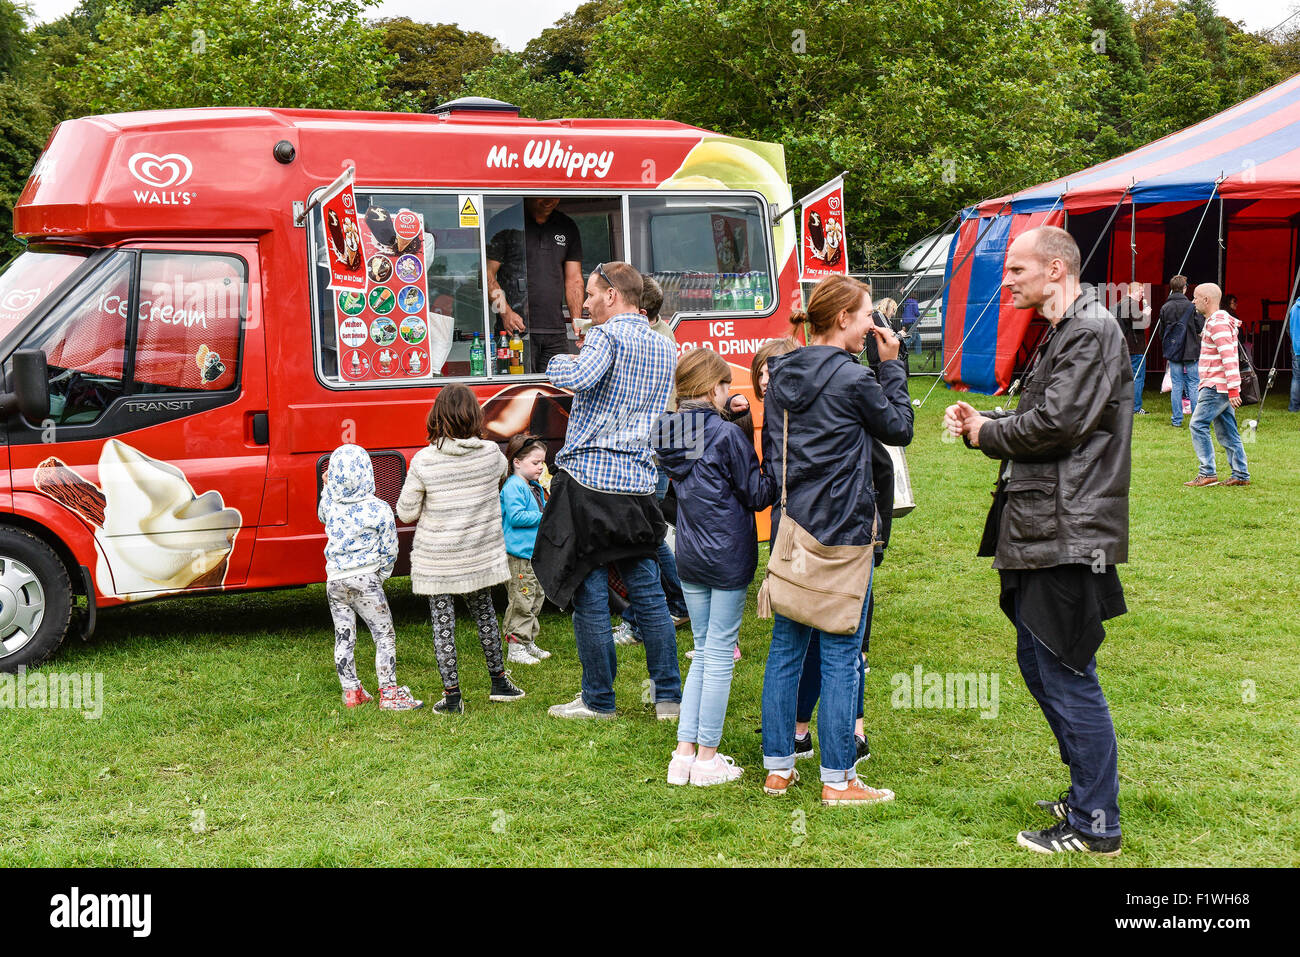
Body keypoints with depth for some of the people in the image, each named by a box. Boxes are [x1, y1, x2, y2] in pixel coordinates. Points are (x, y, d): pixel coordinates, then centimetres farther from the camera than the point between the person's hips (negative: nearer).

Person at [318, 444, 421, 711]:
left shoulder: (330, 503, 0)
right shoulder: (379, 510, -10)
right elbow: (389, 551, -3)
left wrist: (326, 488, 33)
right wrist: (380, 577, 11)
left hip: (334, 579, 5)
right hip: (364, 579, -4)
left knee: (344, 638, 12)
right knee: (384, 636, 3)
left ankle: (351, 691, 19)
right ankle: (389, 693, 1)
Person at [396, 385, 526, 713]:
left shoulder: (424, 460, -16)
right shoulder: (491, 453, -9)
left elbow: (406, 512, -8)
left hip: (437, 560, -3)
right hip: (481, 555, 3)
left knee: (442, 623, 7)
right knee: (484, 613, 20)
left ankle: (452, 696, 10)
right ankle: (499, 681, 30)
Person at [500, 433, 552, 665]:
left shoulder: (536, 487, 15)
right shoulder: (513, 487, -14)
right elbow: (516, 517, -21)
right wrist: (543, 516, -18)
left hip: (535, 553, 10)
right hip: (518, 555, -10)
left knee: (537, 598, 15)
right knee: (521, 601, -8)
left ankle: (529, 643, 25)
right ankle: (515, 647, -1)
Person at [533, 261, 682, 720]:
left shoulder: (609, 336, -8)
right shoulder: (664, 347, 16)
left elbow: (579, 379, -27)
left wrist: (559, 362, -5)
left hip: (590, 479, -7)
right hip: (639, 484, 7)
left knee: (589, 592, 1)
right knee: (647, 591, 12)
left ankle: (598, 700, 7)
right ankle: (669, 695, 16)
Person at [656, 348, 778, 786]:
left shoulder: (670, 434, 4)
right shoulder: (727, 435, -16)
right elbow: (757, 494, -11)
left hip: (689, 557, 7)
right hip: (728, 558, -6)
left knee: (703, 652, 15)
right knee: (720, 654, 2)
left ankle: (684, 752, 14)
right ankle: (708, 758, 9)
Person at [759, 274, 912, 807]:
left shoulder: (780, 376, 8)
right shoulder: (853, 379, -13)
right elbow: (900, 428, 1)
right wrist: (892, 366, 4)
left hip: (789, 529, 7)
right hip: (841, 533, -7)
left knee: (785, 648, 12)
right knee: (840, 656, 0)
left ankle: (777, 768, 20)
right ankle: (837, 781, 6)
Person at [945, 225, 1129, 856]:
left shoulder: (1093, 332, -14)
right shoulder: (1063, 332, 18)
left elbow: (1055, 423, -23)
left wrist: (990, 434, -6)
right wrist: (980, 422, 4)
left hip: (1067, 537, -11)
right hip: (1040, 533, 11)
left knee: (1068, 681, -3)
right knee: (1037, 664, 18)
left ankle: (1094, 826, 8)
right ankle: (1087, 791, 31)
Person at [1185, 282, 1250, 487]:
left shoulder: (1219, 323, -15)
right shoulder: (1214, 321, 19)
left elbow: (1229, 357, -22)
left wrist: (1233, 389, -25)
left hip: (1217, 387, -10)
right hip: (1222, 387, 10)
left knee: (1198, 425, -10)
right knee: (1227, 432, 10)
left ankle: (1207, 473, -11)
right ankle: (1241, 475, 12)